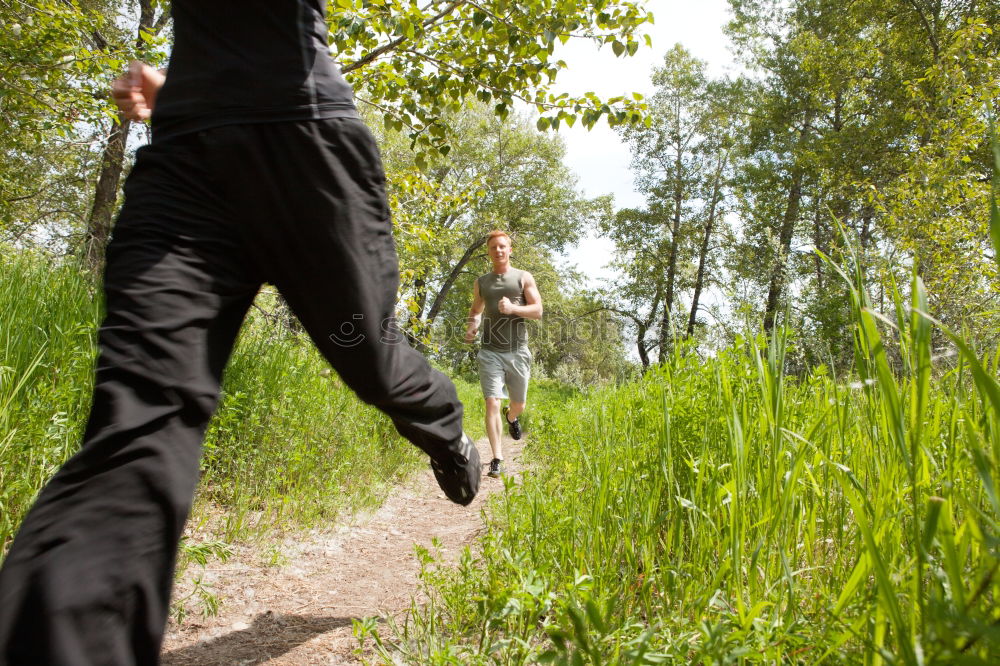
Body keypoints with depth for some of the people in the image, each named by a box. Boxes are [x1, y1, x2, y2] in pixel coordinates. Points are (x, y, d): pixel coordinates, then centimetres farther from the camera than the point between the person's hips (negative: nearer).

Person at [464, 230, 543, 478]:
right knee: (492, 403, -12)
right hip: (490, 352, 0)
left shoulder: (524, 278, 5)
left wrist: (513, 308, -19)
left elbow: (538, 310, -2)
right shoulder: (481, 282, 11)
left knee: (519, 405, 14)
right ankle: (497, 459, -8)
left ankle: (510, 416, 51)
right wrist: (472, 326, 3)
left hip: (518, 351, 0)